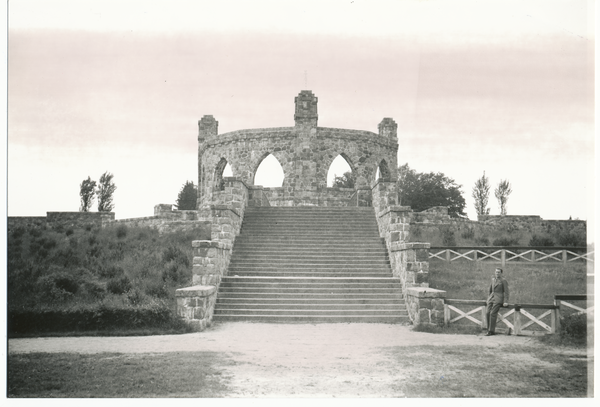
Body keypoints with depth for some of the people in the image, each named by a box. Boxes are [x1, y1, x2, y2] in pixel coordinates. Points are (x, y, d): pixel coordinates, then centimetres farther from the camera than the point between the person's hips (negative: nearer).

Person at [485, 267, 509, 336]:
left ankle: (491, 331, -15)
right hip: (491, 298, 6)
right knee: (487, 313, -12)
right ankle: (489, 329, -5)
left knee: (493, 313, -18)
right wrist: (488, 298, 27)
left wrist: (505, 302, -13)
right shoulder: (493, 280, 17)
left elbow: (506, 292, -5)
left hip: (498, 299, -6)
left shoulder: (504, 281, -2)